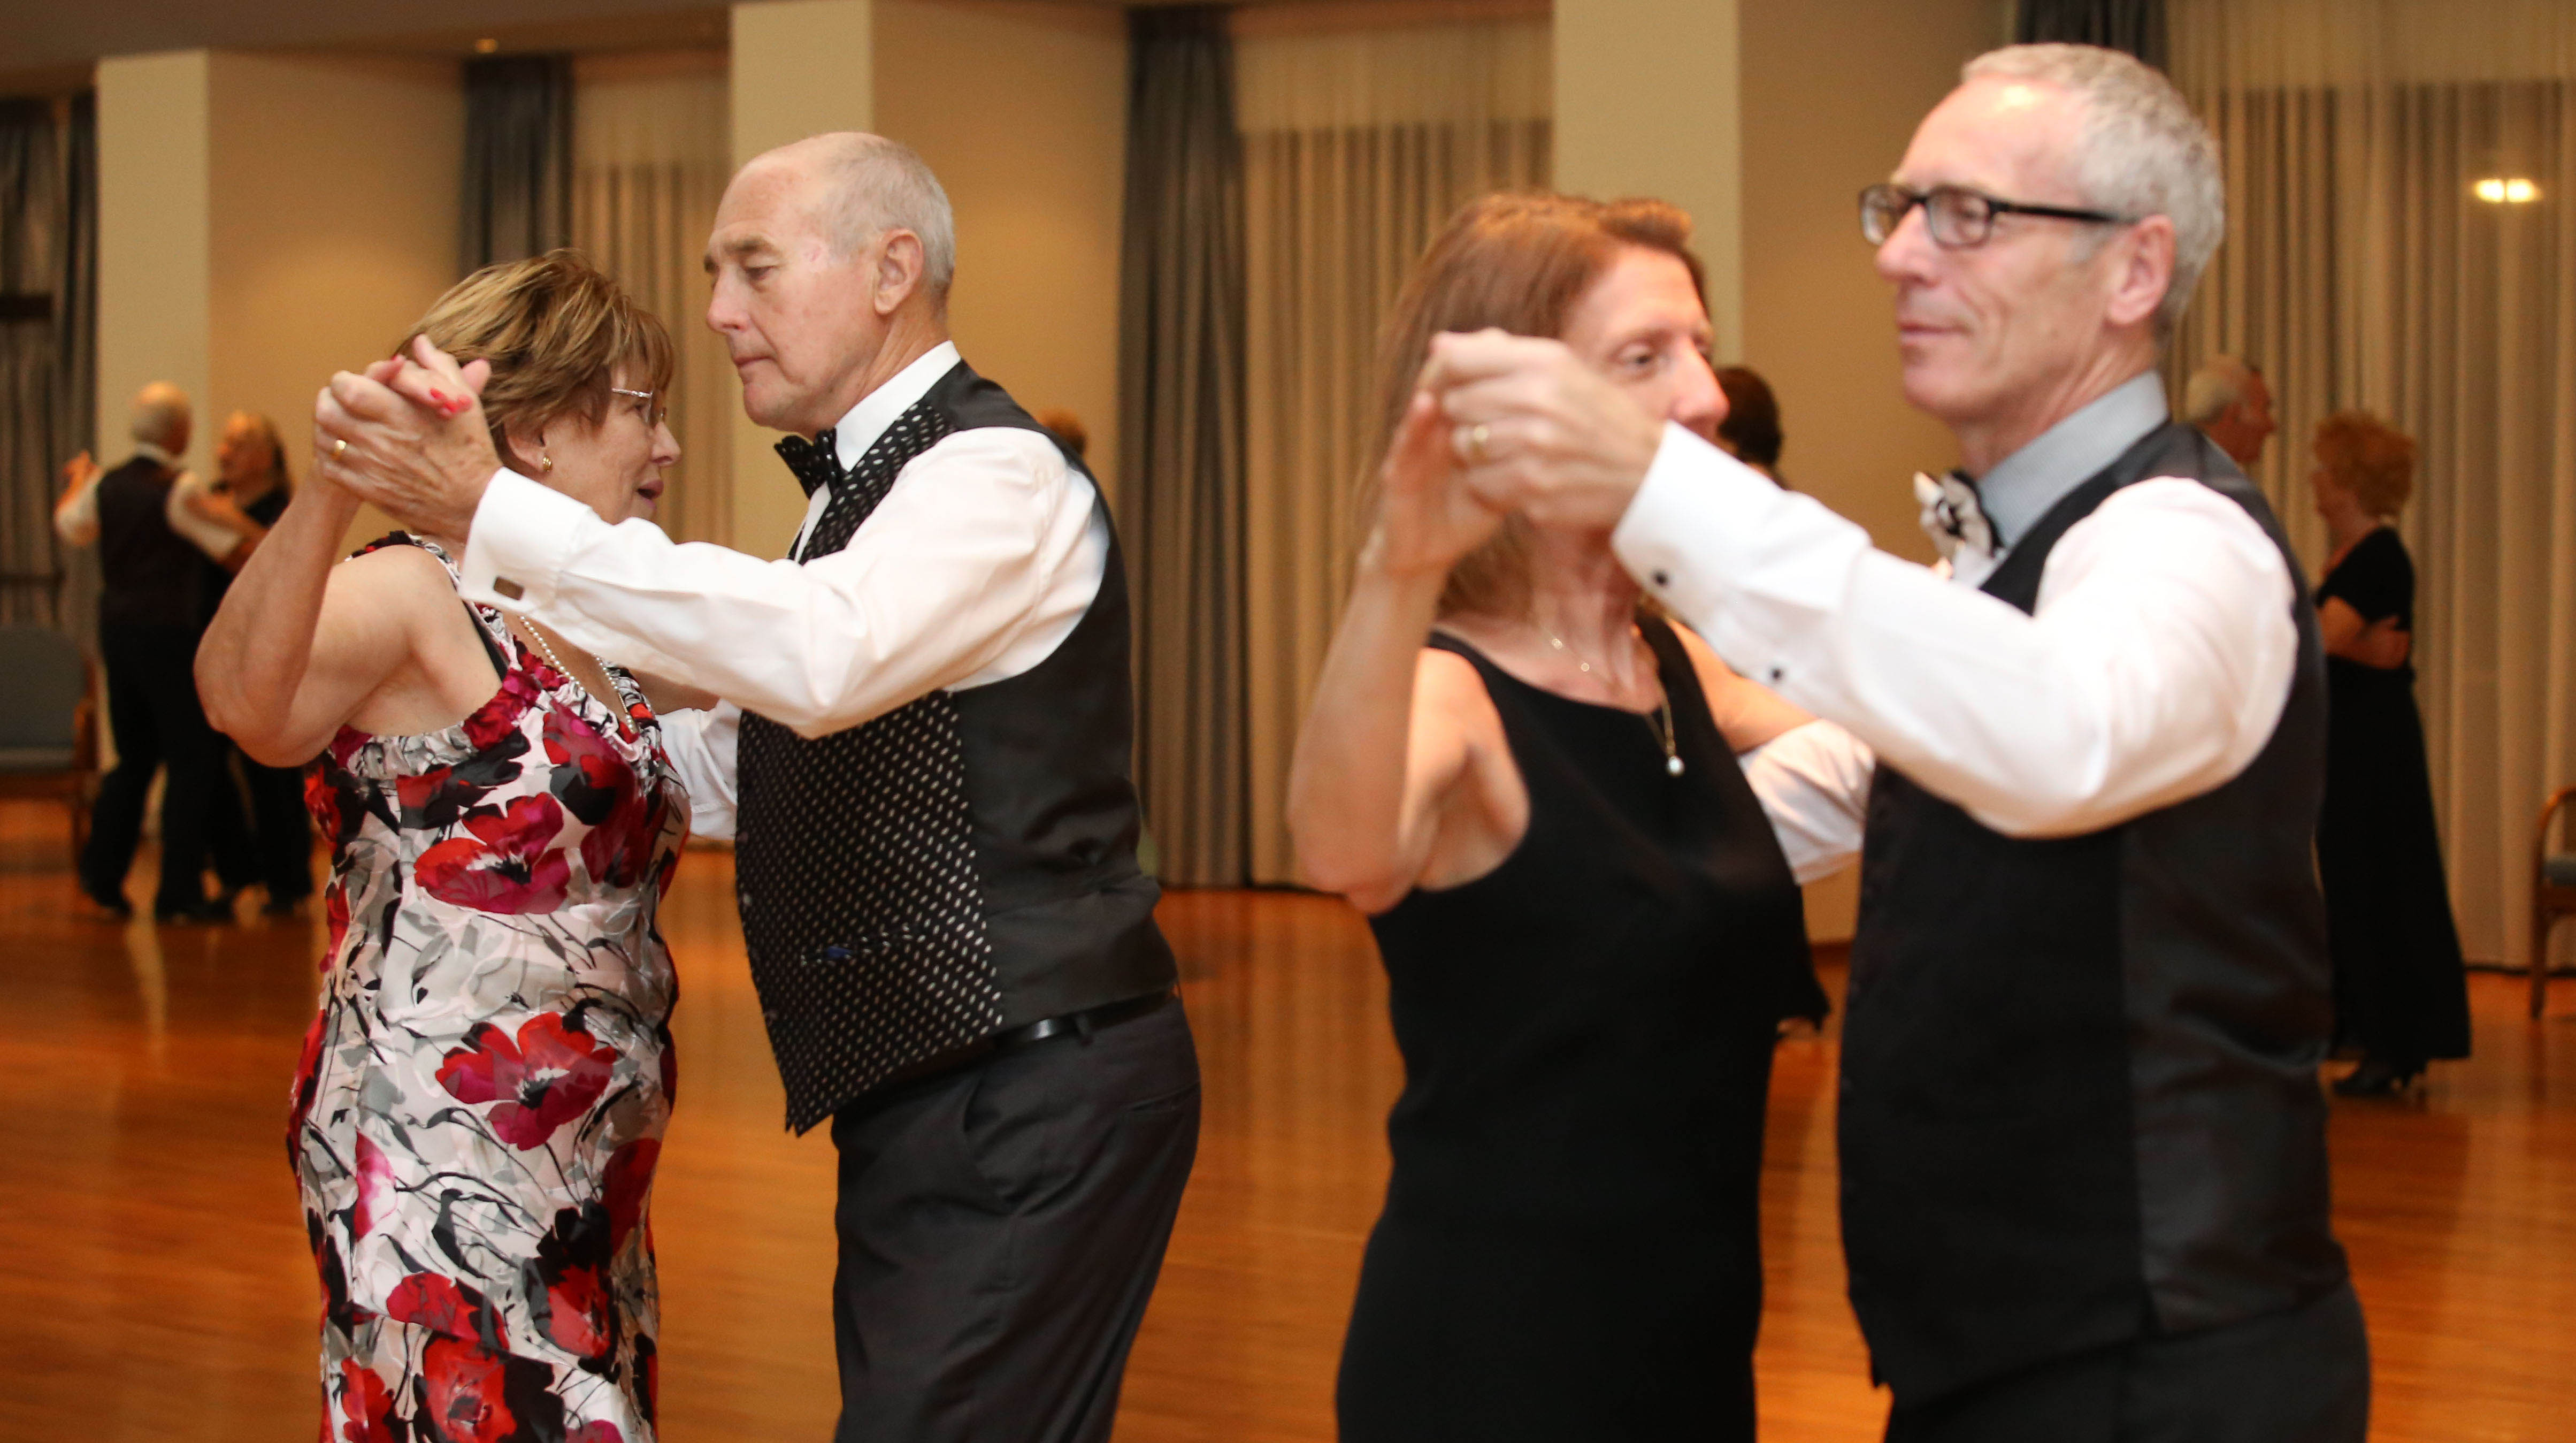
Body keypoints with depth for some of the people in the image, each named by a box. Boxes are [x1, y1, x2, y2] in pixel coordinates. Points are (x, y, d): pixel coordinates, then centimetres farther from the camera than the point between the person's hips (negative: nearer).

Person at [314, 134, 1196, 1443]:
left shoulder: (994, 474, -13)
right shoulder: (860, 492, 18)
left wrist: (496, 512, -31)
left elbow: (823, 659, -33)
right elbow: (733, 775, 25)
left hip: (1030, 1112, -10)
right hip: (920, 1108, 10)